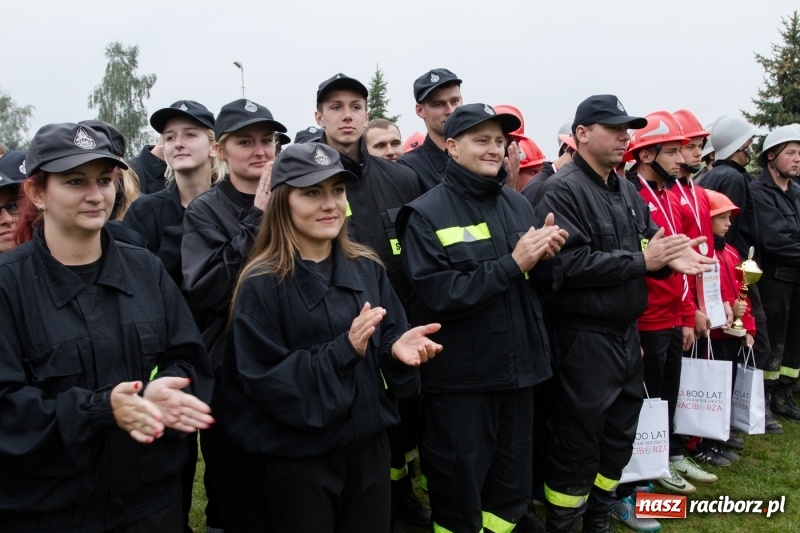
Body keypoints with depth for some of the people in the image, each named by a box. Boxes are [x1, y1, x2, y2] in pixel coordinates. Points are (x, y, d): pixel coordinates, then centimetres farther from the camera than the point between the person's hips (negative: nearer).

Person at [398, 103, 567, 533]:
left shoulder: (518, 204, 8)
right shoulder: (426, 214, -9)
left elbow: (542, 280, 14)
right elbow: (437, 295, -20)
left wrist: (545, 256, -8)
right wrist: (511, 264, -21)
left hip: (518, 367, 6)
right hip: (460, 376, -5)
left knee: (513, 482, 20)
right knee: (459, 486, 10)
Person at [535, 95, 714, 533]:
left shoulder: (627, 191, 13)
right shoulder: (564, 191, -14)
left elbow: (649, 243, 14)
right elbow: (570, 264, -25)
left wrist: (668, 259, -9)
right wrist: (641, 261, -18)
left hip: (626, 333, 9)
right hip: (584, 338, -9)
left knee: (619, 436, 20)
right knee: (577, 443, 2)